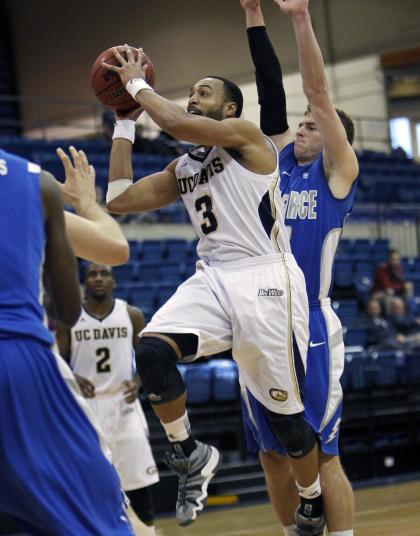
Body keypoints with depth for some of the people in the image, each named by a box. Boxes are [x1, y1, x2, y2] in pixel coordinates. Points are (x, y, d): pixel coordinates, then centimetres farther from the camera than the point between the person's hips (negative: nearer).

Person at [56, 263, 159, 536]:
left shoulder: (131, 315, 2)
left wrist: (137, 381, -12)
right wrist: (73, 379, -18)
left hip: (123, 402, 0)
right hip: (85, 404, 0)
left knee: (139, 477, -1)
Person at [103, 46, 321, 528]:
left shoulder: (245, 135, -2)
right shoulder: (182, 168, 20)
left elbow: (176, 123, -19)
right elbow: (118, 200, 16)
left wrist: (137, 84, -2)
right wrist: (124, 121, 18)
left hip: (265, 280, -6)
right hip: (212, 278, 6)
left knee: (284, 413, 0)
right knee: (151, 351, -23)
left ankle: (314, 508, 22)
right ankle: (190, 456, -4)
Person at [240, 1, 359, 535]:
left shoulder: (337, 172, 1)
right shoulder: (281, 163, 15)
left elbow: (318, 92, -7)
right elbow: (271, 92, 11)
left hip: (310, 329, -6)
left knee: (320, 454, -6)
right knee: (272, 453, 9)